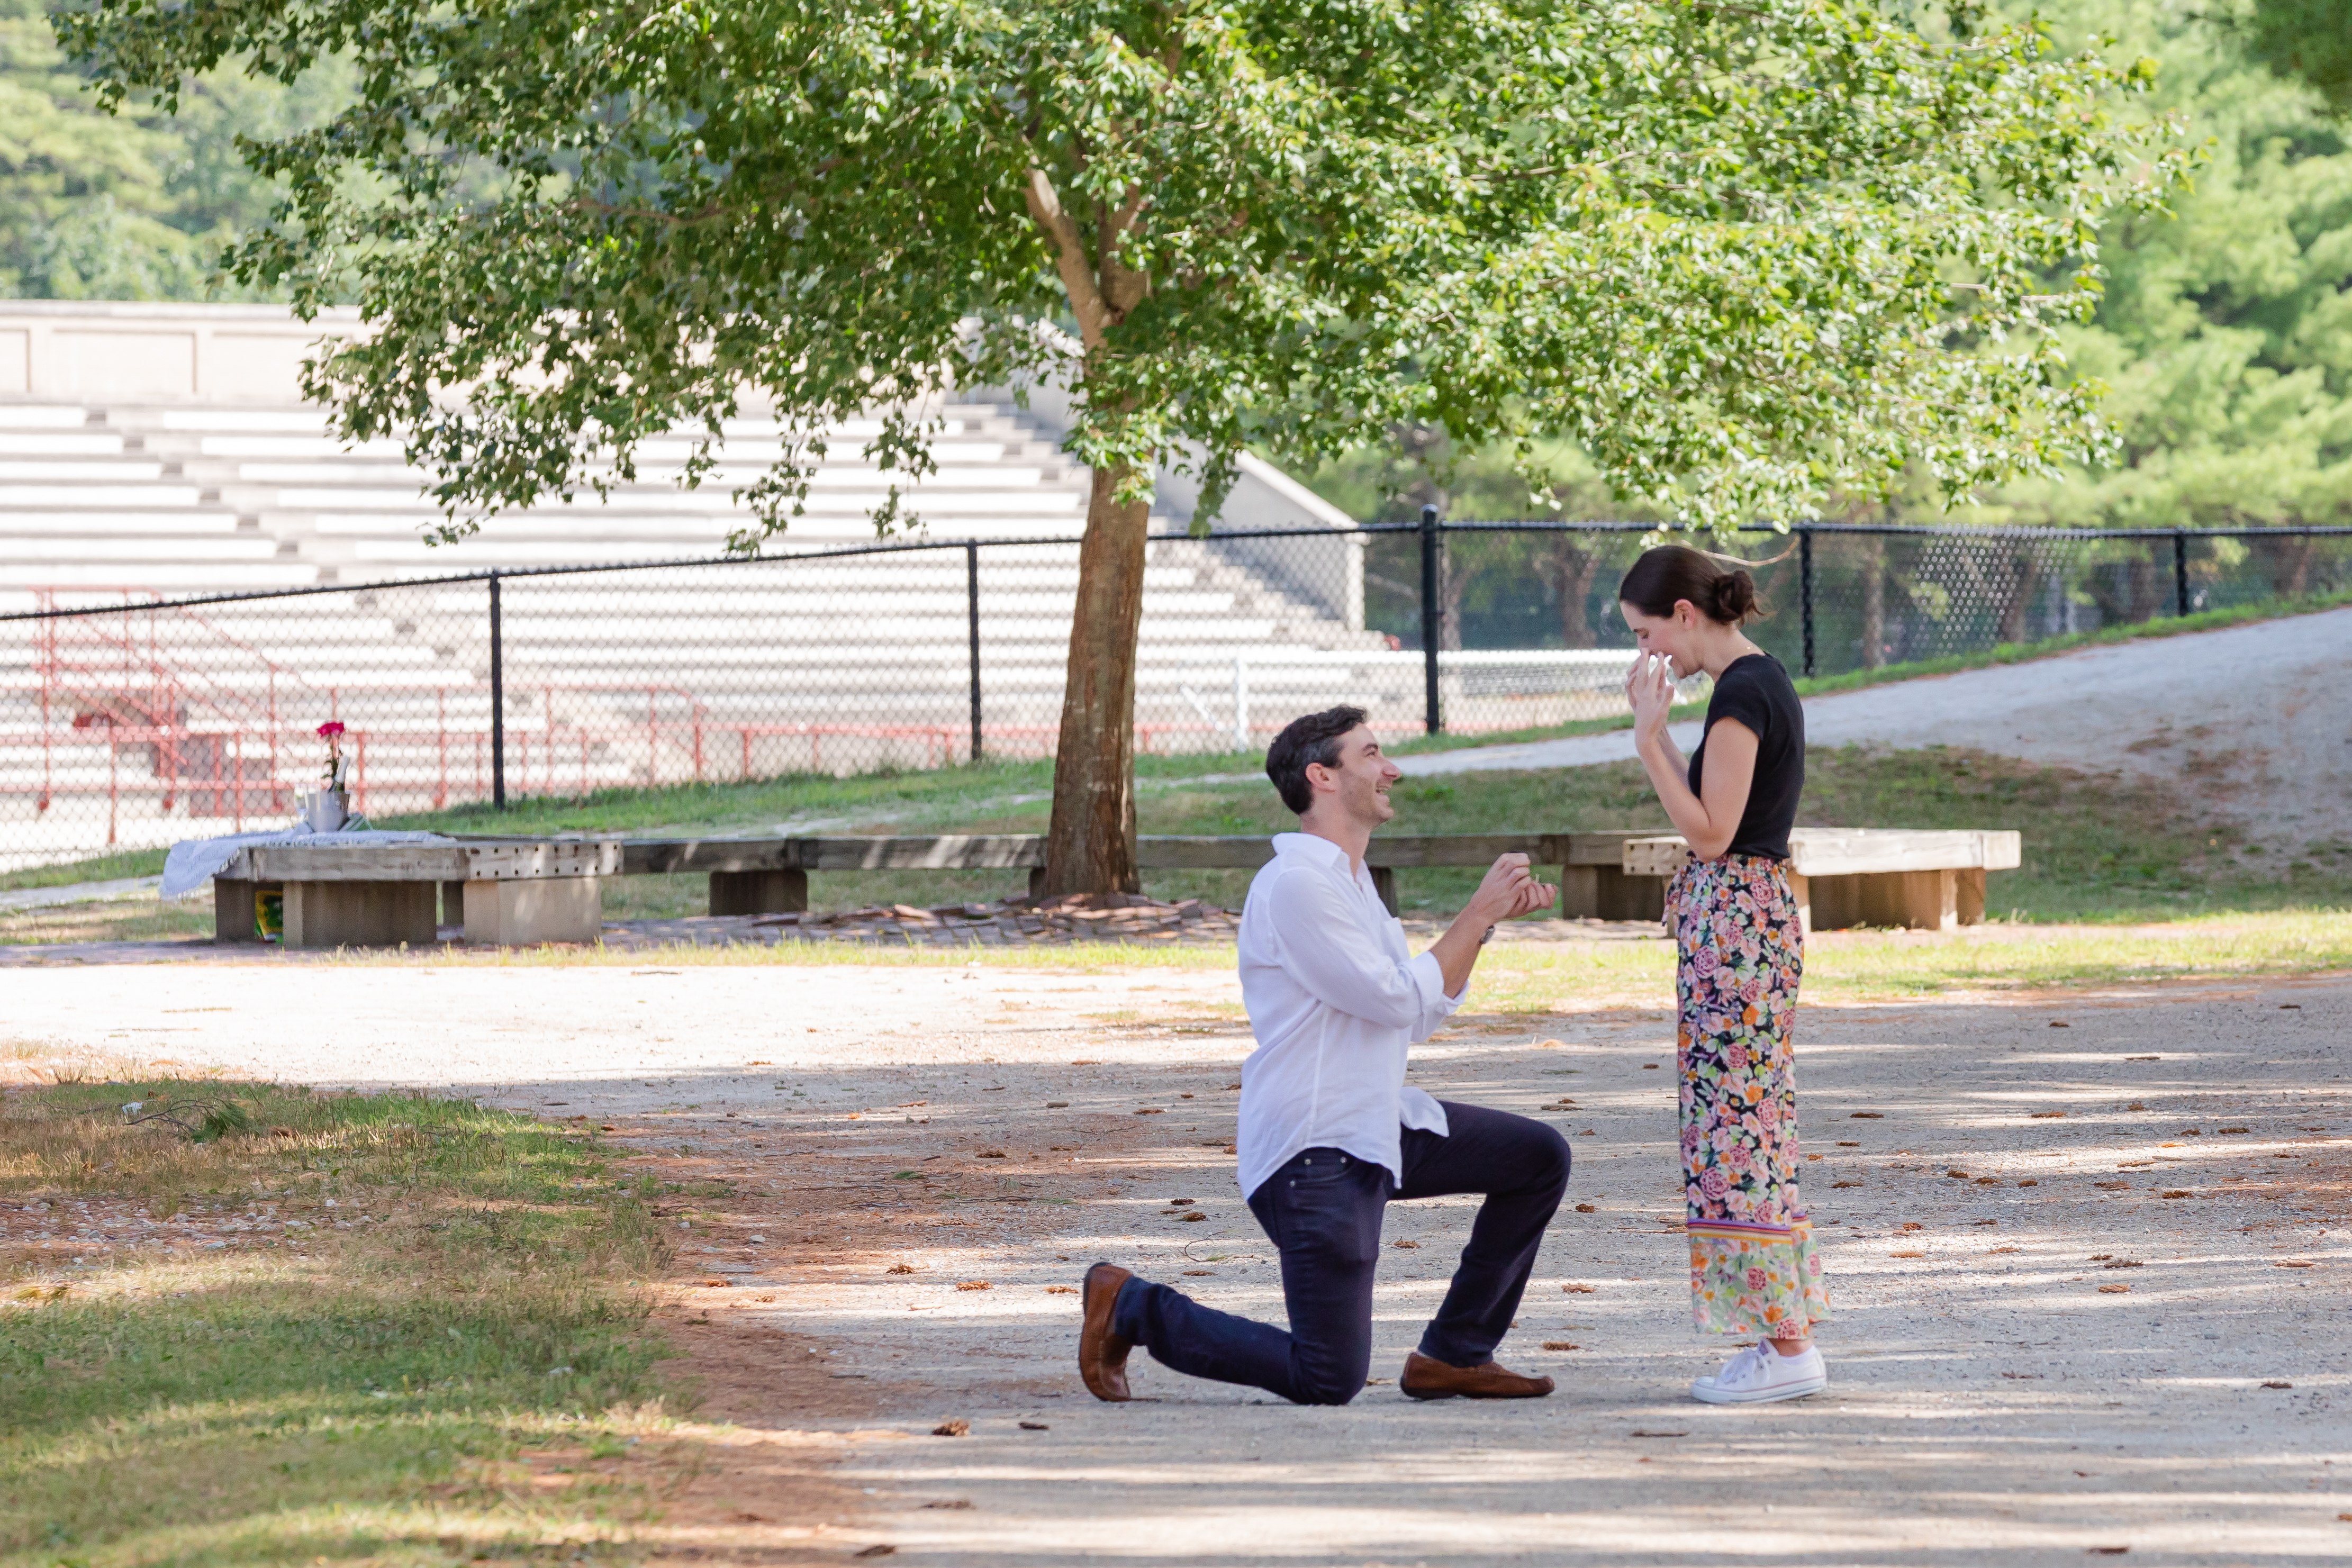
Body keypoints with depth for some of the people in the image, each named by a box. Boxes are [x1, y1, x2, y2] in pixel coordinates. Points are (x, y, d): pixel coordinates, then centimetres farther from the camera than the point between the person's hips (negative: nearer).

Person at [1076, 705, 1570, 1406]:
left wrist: (1490, 916, 9)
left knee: (1539, 1157, 8)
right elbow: (1401, 1003, -17)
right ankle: (1132, 1308, 7)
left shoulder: (1349, 881, 17)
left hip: (1376, 1129, 10)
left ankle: (1454, 1355, 12)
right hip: (1314, 1153, -10)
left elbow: (1424, 1013, 18)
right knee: (1329, 1382, -10)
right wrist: (1479, 914, -9)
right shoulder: (1297, 884, -17)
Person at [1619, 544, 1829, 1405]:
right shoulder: (1764, 682, 15)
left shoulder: (1742, 693, -16)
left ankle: (1785, 1344, -5)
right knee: (1753, 1125, 12)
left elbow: (1710, 832, -18)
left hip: (1734, 916, -10)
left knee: (1735, 1123, -7)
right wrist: (1654, 727, 15)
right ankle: (1785, 1336, 16)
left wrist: (1648, 734, -14)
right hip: (1755, 908, 10)